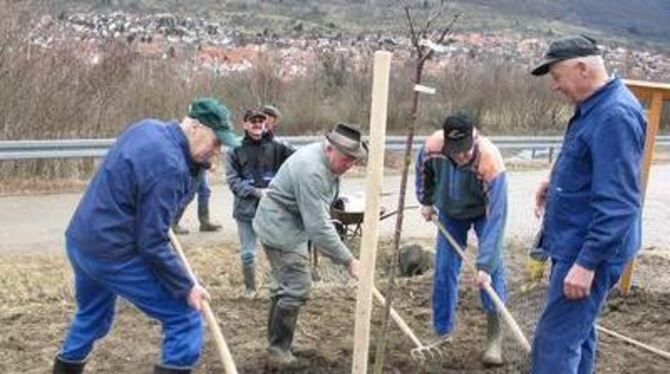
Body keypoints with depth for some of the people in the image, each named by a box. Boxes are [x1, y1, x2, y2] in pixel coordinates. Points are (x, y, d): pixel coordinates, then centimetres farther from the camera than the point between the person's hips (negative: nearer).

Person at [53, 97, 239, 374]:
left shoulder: (147, 127, 5)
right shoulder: (168, 165, -23)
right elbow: (152, 244, -21)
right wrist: (186, 287, -12)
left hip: (80, 240, 10)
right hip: (113, 253, -10)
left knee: (92, 318, 30)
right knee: (185, 320, -3)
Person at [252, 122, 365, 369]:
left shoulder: (329, 161, 1)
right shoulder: (311, 171, -31)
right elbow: (318, 226, -32)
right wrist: (347, 261, -28)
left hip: (290, 226, 10)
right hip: (281, 229, -10)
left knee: (289, 285, 16)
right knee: (297, 288, -10)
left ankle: (278, 346, 28)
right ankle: (279, 353, 2)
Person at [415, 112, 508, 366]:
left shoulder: (491, 162, -42)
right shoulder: (433, 146, -32)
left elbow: (495, 217, -40)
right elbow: (423, 171, -5)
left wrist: (485, 264, -42)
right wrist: (426, 201, 5)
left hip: (483, 211, -3)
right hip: (450, 212, 3)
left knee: (493, 269, -13)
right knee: (444, 269, 1)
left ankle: (495, 337, -5)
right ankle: (442, 332, 14)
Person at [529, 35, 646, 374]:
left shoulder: (615, 117, -23)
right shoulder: (594, 107, 9)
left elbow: (617, 203, -27)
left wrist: (587, 263, -27)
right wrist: (555, 181, 10)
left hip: (589, 250, -10)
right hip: (574, 243, 10)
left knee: (556, 340, -7)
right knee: (576, 329, 21)